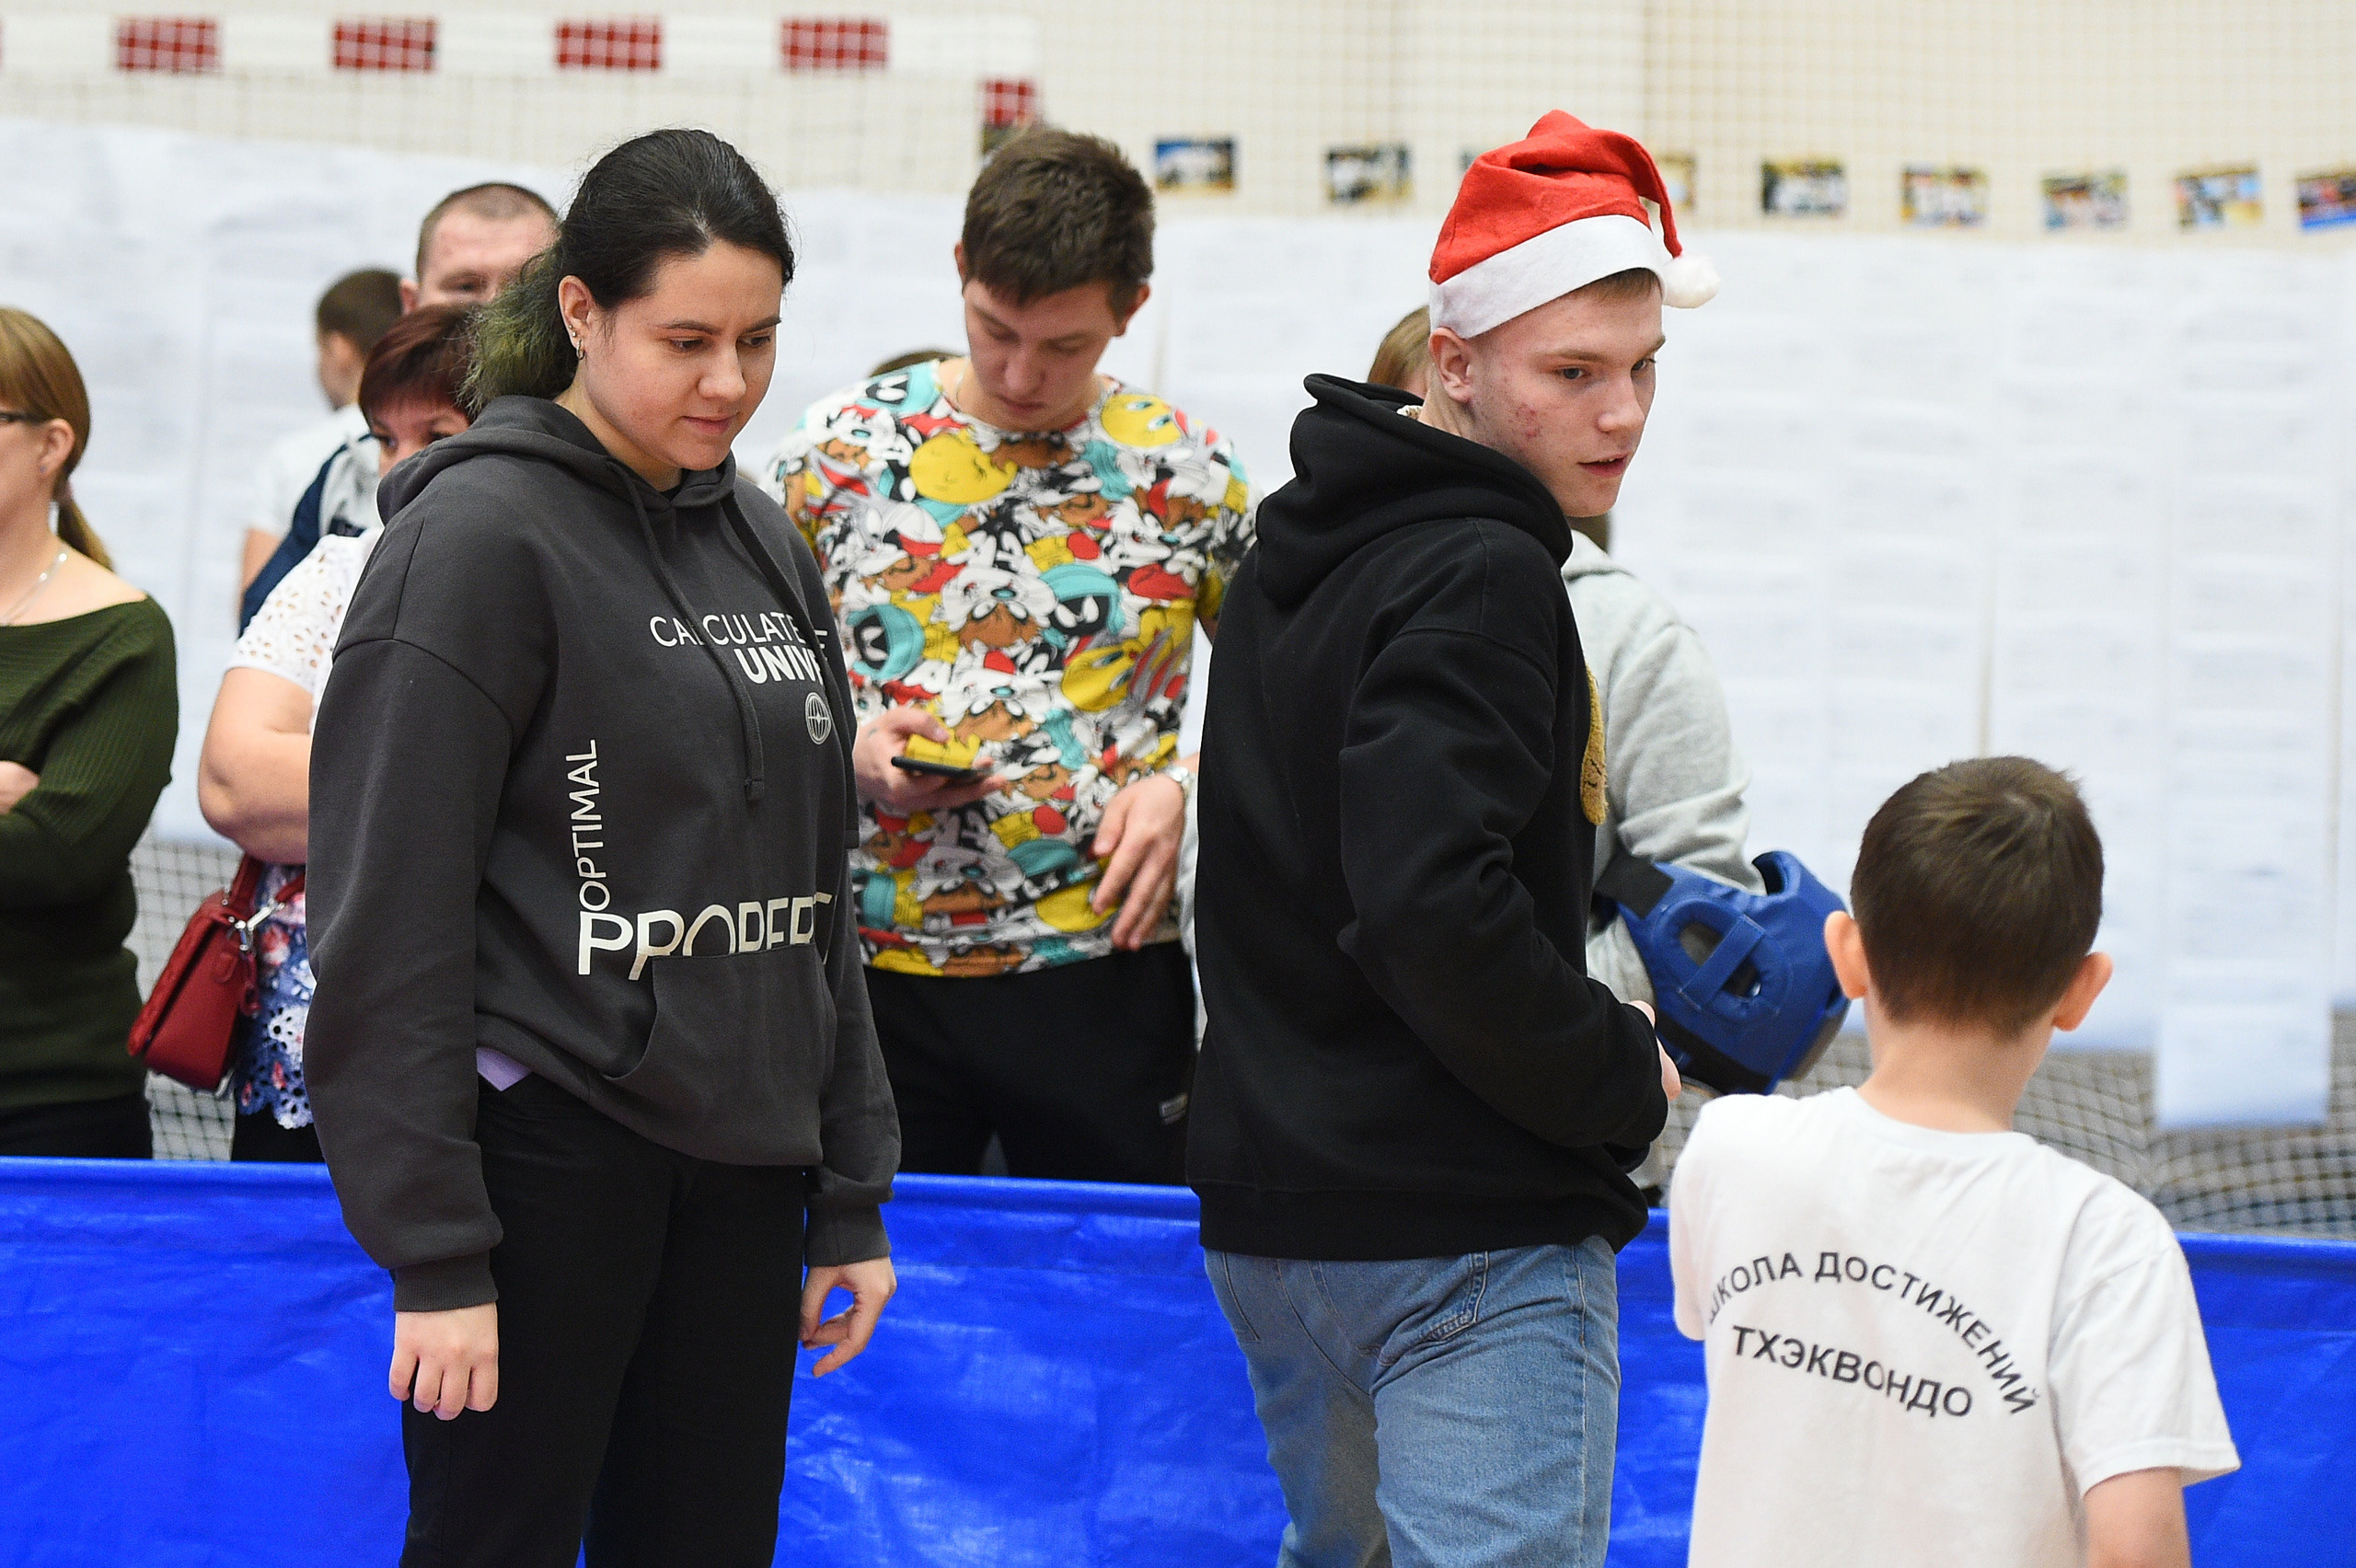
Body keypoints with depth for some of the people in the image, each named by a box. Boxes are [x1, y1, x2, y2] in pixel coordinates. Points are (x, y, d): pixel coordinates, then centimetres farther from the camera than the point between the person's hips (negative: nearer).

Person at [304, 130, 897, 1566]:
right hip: (549, 1155, -7)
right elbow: (390, 914, -12)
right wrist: (434, 1255, -15)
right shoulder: (483, 531, -8)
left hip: (740, 1174, 7)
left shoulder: (767, 546, 13)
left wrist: (853, 1194, 14)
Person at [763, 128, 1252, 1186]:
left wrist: (1184, 784, -4)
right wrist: (850, 749, -9)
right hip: (873, 968, 0)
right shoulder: (835, 454, 2)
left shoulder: (1188, 475, 3)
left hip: (1102, 970, 0)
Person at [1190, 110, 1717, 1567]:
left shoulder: (1300, 552, 14)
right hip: (1470, 1231, -9)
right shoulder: (1483, 576, -16)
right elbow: (1434, 911, -26)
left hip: (1271, 1209, 9)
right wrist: (1622, 1078, -11)